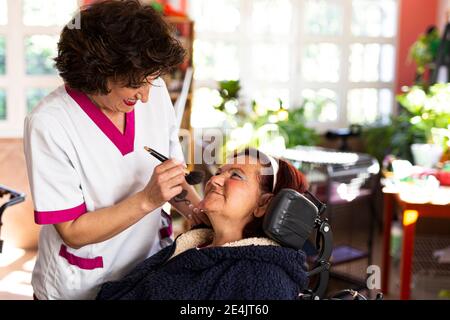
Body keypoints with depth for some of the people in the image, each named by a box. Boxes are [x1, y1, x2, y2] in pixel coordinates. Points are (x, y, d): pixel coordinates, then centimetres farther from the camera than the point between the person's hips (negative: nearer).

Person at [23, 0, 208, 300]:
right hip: (81, 286, -4)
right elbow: (73, 232, -21)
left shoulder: (155, 91, -10)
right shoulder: (48, 124, -23)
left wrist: (192, 206, -16)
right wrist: (148, 200, -32)